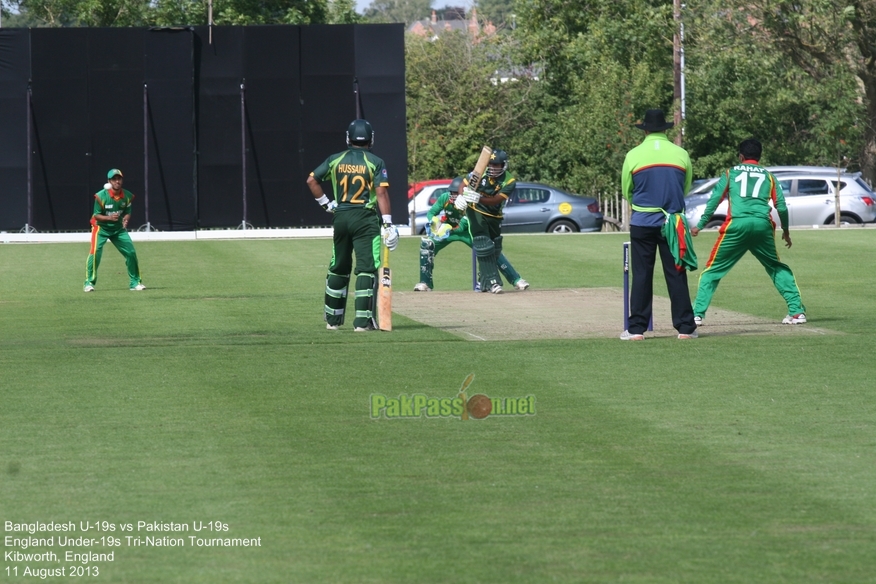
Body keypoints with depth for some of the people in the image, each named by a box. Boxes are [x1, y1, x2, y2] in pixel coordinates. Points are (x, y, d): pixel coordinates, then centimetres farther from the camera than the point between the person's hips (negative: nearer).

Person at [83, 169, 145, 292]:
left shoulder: (127, 196, -10)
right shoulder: (101, 196, -22)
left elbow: (127, 212, 1)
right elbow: (96, 215, -17)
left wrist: (125, 219, -23)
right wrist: (109, 218, -35)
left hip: (119, 228, 4)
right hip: (101, 227, -4)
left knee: (131, 252, -1)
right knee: (95, 252, -20)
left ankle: (135, 282, 15)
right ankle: (89, 283, -8)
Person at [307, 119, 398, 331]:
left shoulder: (335, 160, 6)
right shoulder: (375, 162, -4)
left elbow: (311, 180, 3)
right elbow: (381, 192, -11)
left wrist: (325, 203, 11)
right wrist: (388, 224, -12)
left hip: (340, 217, 4)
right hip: (365, 218, -4)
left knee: (338, 268, 16)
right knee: (367, 268, -3)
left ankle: (332, 319, 20)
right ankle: (363, 320, -10)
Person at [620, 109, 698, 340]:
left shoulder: (634, 155, -4)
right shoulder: (681, 155, 0)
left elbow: (627, 192, 7)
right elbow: (686, 188, 12)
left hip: (642, 223, -1)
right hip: (673, 223, 1)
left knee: (641, 276, 4)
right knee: (676, 275, 4)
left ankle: (637, 329, 2)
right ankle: (685, 327, 4)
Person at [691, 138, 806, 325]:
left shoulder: (731, 173, 16)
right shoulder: (768, 176, 19)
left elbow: (714, 199, 8)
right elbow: (781, 206, 12)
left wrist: (700, 225, 12)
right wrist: (785, 230, 25)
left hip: (736, 225, -2)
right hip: (763, 225, 2)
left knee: (713, 270, 7)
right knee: (777, 268, 19)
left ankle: (697, 314, -2)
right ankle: (797, 310, 10)